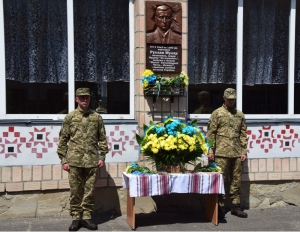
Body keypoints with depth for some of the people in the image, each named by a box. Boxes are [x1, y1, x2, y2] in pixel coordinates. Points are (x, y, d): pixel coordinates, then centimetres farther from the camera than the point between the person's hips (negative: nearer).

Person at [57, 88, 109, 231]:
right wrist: (64, 160, -2)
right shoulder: (69, 117, 2)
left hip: (92, 161, 1)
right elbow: (62, 140, 2)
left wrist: (102, 157, 2)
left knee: (90, 191, 7)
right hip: (74, 161, -1)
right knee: (75, 191, 6)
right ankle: (76, 218, 18)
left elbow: (102, 139, 9)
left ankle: (87, 217, 20)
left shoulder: (97, 117, 6)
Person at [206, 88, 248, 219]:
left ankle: (235, 206, 20)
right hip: (221, 153, -4)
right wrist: (210, 151, -9)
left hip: (236, 153, 4)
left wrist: (244, 151, 6)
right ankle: (220, 207, 9)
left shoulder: (240, 115, 14)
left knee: (236, 180, 9)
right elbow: (210, 133, -3)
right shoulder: (217, 113, 1)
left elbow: (243, 134, 13)